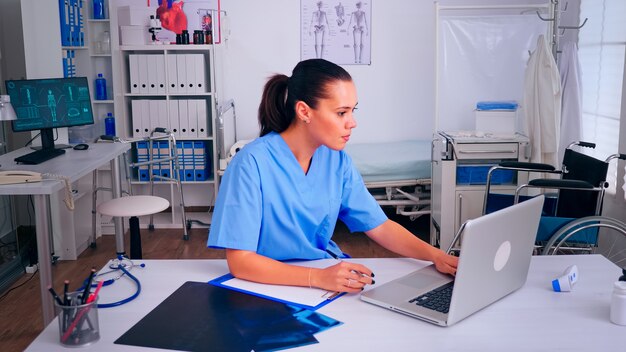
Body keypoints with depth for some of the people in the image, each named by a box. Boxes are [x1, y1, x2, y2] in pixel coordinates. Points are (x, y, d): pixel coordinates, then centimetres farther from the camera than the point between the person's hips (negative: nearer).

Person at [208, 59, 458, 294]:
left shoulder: (336, 159, 0)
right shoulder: (253, 163, -19)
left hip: (327, 270, 5)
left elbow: (380, 226, 5)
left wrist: (435, 256, -10)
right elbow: (239, 261, -22)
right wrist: (318, 278, -33)